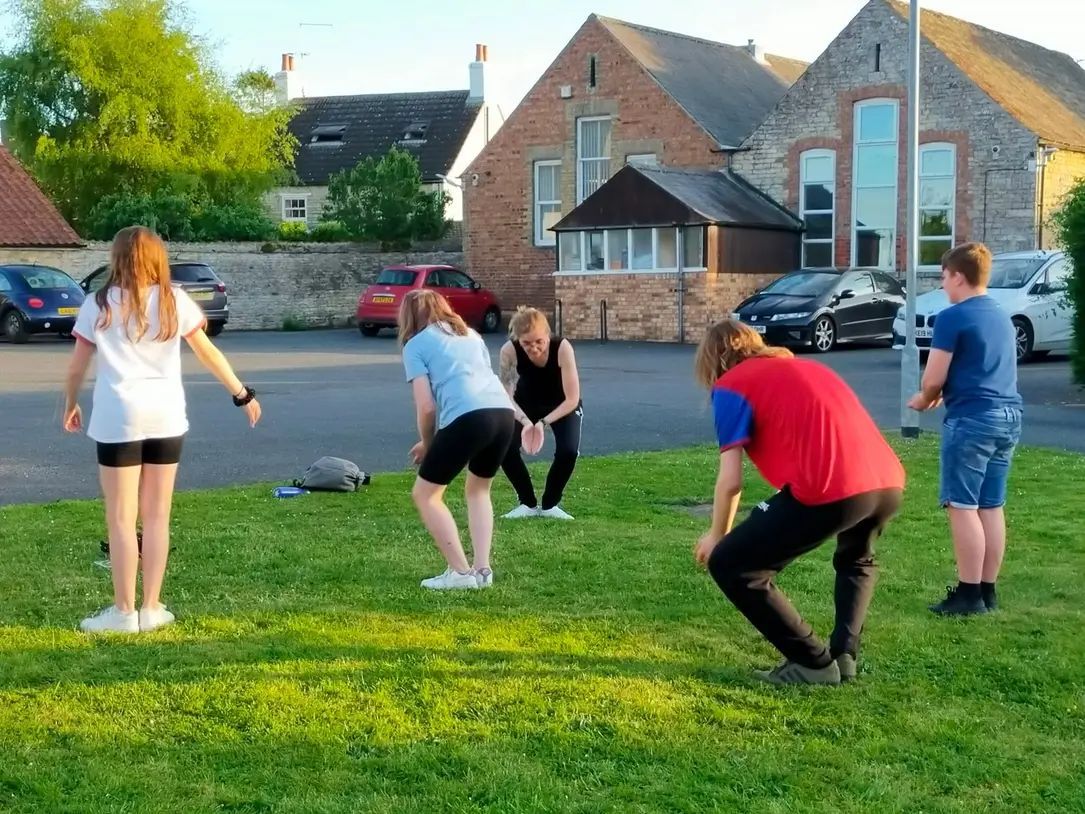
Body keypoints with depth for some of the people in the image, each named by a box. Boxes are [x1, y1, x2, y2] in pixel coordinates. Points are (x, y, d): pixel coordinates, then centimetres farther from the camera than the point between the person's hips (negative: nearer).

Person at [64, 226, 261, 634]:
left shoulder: (100, 304, 0)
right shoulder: (174, 301, 5)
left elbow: (77, 365, 5)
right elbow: (208, 353, 7)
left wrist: (70, 404, 22)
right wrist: (243, 394, 15)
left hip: (119, 418, -2)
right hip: (166, 417, 3)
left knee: (122, 518, 3)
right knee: (157, 516, 10)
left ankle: (124, 612, 5)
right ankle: (152, 608, 14)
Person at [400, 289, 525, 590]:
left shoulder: (416, 344, 13)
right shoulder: (470, 334, 31)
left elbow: (426, 406, 3)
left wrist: (427, 443, 22)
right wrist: (438, 442, 38)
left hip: (468, 418, -6)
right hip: (503, 412, 6)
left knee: (425, 494, 12)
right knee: (478, 489, 29)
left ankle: (460, 572, 6)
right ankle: (482, 569, 18)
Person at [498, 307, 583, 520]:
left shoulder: (562, 347, -35)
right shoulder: (509, 350, -31)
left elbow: (572, 399, -31)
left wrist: (543, 422, -40)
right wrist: (525, 422, -37)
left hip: (563, 407, -2)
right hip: (526, 405, 2)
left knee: (568, 451, -25)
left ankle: (549, 505, 1)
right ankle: (528, 504, 2)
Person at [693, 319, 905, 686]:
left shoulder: (731, 385, 11)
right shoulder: (804, 367, 32)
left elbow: (731, 480, 5)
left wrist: (716, 535, 23)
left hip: (831, 489, -7)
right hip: (888, 482, 8)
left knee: (730, 566, 8)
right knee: (857, 561, 39)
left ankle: (815, 663, 12)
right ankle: (844, 655, 24)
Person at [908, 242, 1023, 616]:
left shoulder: (953, 317, -9)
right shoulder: (1002, 317, 17)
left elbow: (934, 378, -10)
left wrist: (924, 399, 11)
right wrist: (942, 394, 25)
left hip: (972, 418, -8)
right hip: (1008, 415, 8)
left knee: (962, 506, -4)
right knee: (992, 506, 10)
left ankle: (969, 594, -5)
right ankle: (987, 591, 14)